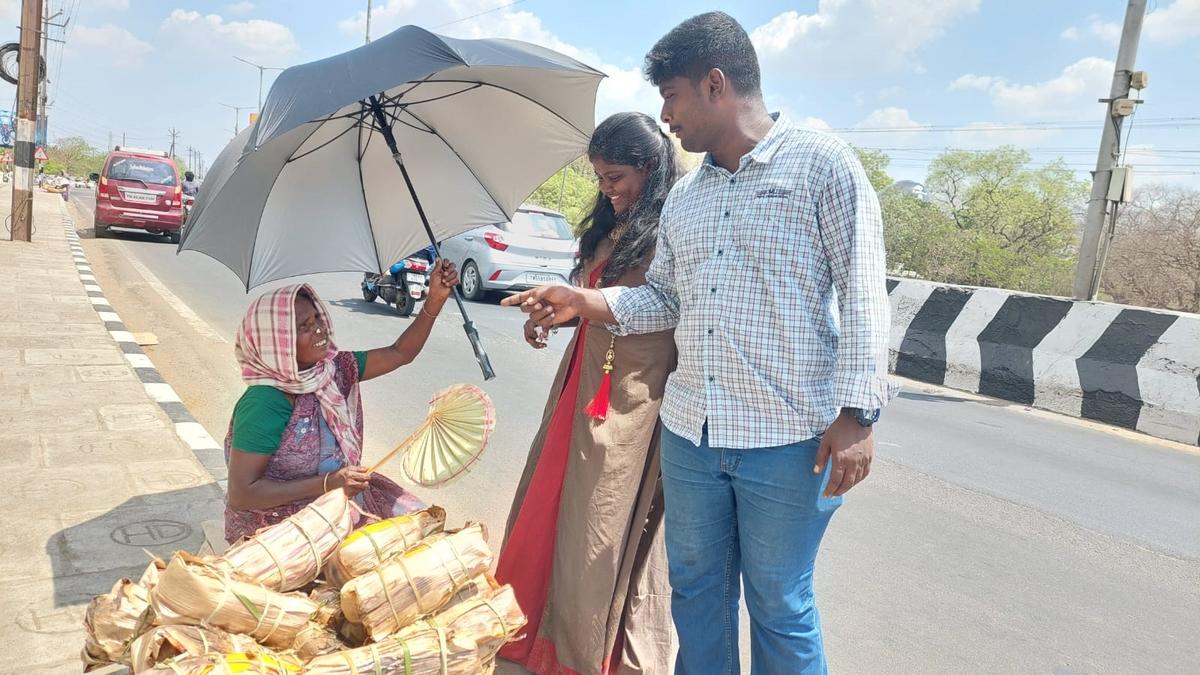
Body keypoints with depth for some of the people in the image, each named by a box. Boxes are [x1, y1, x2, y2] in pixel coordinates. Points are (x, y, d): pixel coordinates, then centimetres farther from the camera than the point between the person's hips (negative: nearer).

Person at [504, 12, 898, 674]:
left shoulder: (823, 163, -5)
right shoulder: (684, 194, 13)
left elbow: (863, 295, -9)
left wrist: (856, 412, -15)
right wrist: (586, 303, 1)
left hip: (790, 440, -5)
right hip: (689, 433, 6)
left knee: (779, 607, 9)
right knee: (695, 591, 18)